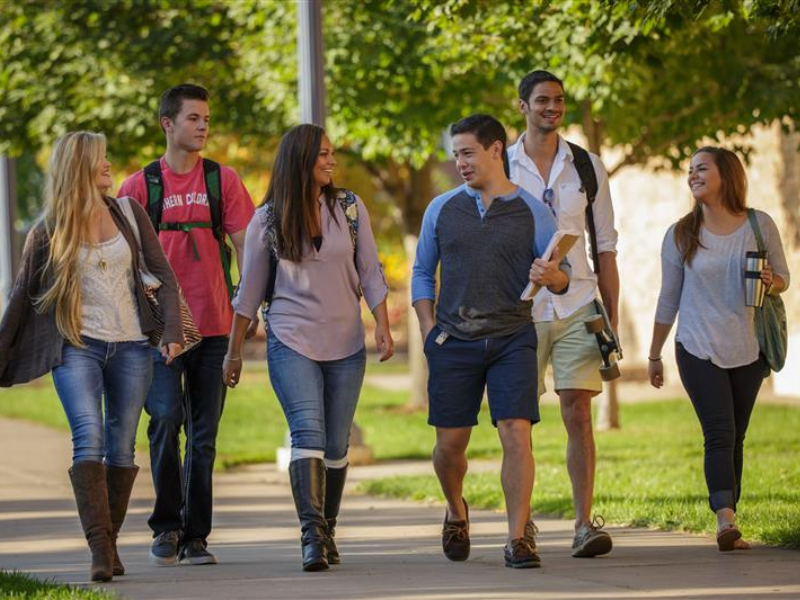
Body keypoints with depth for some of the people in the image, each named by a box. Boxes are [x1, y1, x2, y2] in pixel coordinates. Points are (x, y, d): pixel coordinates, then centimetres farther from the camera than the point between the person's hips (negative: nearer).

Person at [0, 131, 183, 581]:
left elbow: (163, 274, 6)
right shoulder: (50, 232, 1)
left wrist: (173, 330, -7)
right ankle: (100, 548, -23)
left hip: (130, 346, 3)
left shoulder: (128, 214, 7)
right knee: (89, 438, -18)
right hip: (77, 346, -3)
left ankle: (110, 542, 14)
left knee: (121, 447, 4)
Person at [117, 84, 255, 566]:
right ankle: (166, 524, 1)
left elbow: (245, 246, 7)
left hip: (214, 327, 2)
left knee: (204, 436, 4)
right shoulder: (140, 185, 4)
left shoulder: (223, 181, 7)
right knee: (166, 418, -15)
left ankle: (196, 536, 12)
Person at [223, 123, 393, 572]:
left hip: (346, 344, 3)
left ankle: (326, 531, 18)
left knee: (336, 445, 4)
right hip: (291, 342, -2)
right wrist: (235, 350, 10)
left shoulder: (350, 208, 4)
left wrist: (384, 328, -3)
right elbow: (250, 290, 7)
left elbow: (370, 272, 7)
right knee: (308, 431, -18)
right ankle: (313, 536, -24)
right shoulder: (268, 220, 0)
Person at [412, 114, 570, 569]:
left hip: (512, 339, -2)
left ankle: (519, 537, -10)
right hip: (455, 342, 2)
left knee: (517, 434, -14)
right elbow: (422, 272, 15)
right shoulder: (442, 209, 8)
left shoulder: (532, 213, 2)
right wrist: (428, 328, 4)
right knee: (450, 443, 5)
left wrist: (552, 276, -22)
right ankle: (457, 512, 34)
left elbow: (563, 278, 2)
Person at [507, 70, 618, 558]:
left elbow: (605, 246, 11)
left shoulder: (587, 166, 8)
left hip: (576, 308, 0)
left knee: (578, 415, -7)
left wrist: (613, 317, 6)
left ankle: (585, 524, -9)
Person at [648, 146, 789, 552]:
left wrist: (770, 283, -15)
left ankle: (728, 527, 11)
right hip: (698, 350, -1)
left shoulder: (759, 225, -1)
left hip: (747, 351, 1)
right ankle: (726, 521, -27)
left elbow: (783, 279, 9)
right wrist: (654, 356, 13)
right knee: (719, 433, -16)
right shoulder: (680, 236, 0)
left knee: (734, 438, 6)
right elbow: (668, 300, 8)